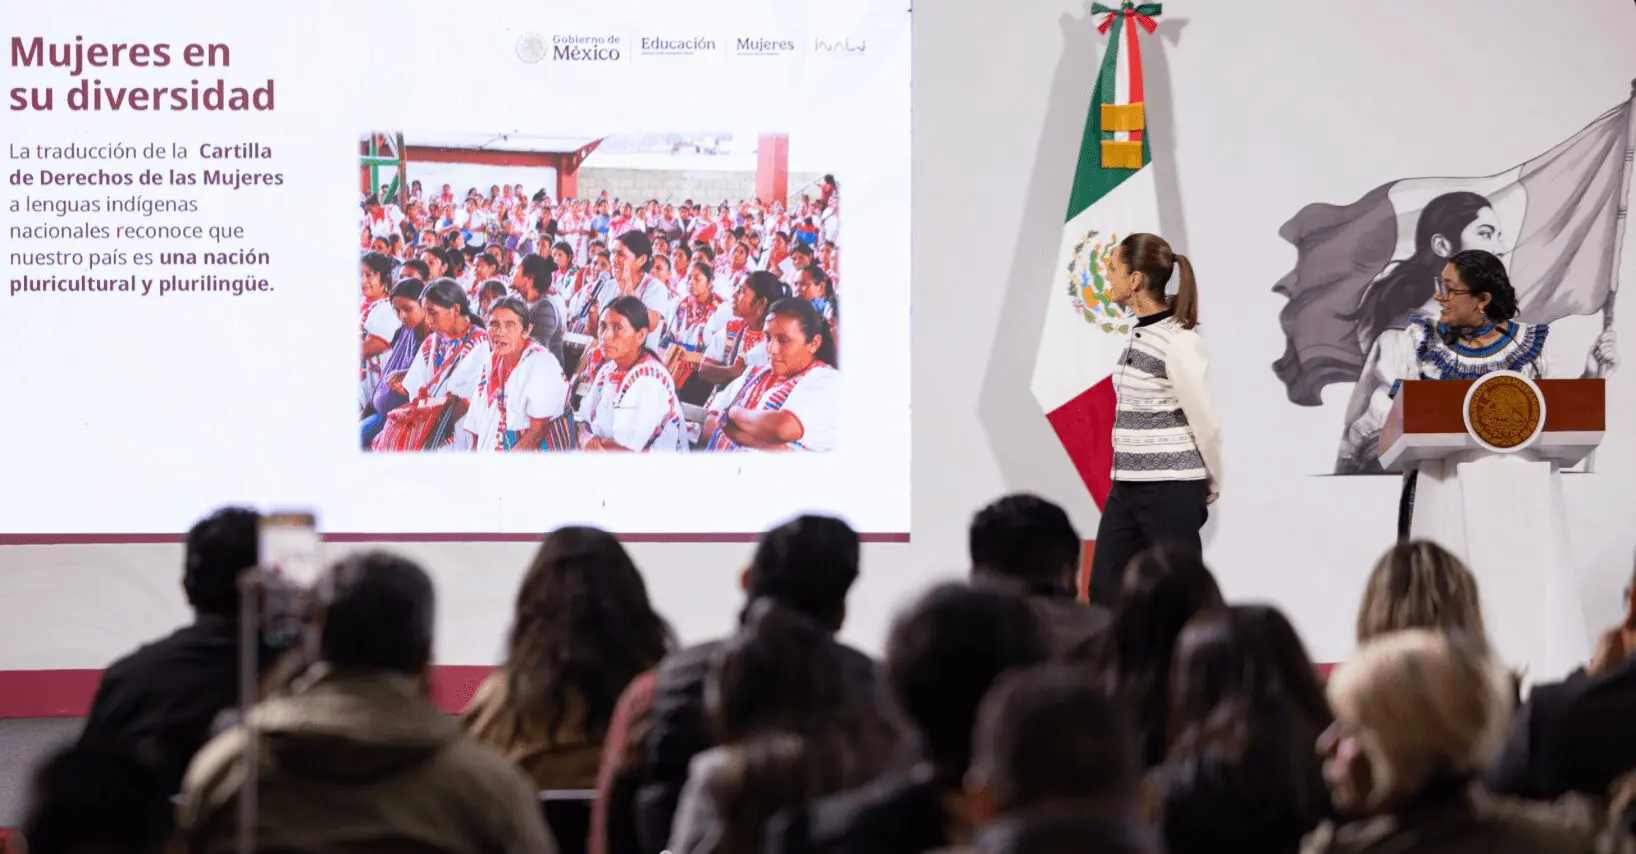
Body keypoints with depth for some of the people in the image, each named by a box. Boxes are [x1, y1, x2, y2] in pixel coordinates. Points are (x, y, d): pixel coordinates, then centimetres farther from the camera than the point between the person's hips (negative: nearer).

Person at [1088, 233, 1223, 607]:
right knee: (1104, 596, 8)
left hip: (1169, 491, -9)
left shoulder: (1178, 342, -16)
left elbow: (1205, 422, -12)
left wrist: (1212, 487, 1)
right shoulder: (1140, 333, 10)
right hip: (1127, 488, 9)